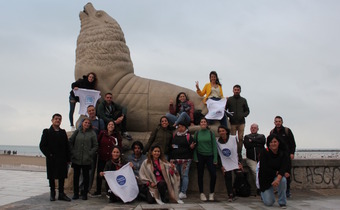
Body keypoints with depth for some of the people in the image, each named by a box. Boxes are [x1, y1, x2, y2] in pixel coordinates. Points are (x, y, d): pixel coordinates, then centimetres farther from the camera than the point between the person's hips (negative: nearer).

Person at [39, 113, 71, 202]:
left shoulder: (63, 132, 12)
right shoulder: (47, 132, 3)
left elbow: (67, 146, 9)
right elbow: (42, 145, -3)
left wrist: (68, 159, 2)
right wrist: (49, 155, -13)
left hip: (62, 159, 3)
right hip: (51, 160, -3)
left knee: (62, 176, 5)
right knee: (51, 177, 5)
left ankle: (61, 194, 14)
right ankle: (52, 194, 16)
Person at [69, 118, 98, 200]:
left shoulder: (92, 133, 3)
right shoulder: (77, 132, 7)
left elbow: (95, 146, 3)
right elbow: (70, 142, 10)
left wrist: (90, 153, -7)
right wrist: (72, 152, 1)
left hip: (86, 159, -1)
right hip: (76, 159, 1)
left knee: (86, 176, 5)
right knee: (76, 176, 6)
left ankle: (85, 194, 14)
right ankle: (76, 193, 17)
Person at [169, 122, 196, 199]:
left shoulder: (188, 136, 2)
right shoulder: (174, 135, 16)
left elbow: (191, 146, 0)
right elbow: (170, 145, 25)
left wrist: (192, 147, -21)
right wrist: (171, 146, 4)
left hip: (185, 159, -5)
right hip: (175, 159, 5)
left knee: (184, 175, -6)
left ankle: (183, 193, -3)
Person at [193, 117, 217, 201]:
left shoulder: (211, 133, 2)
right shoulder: (197, 133, 4)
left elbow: (214, 146, 1)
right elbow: (194, 146, 5)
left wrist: (215, 158, -5)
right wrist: (195, 157, -5)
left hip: (210, 156, 0)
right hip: (200, 156, 1)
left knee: (213, 175, -9)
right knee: (200, 175, 5)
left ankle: (211, 194, 7)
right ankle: (201, 193, 16)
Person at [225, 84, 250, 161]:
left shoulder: (243, 100, 12)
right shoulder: (229, 99, 6)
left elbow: (247, 111, 15)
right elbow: (224, 109, 7)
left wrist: (243, 115, -5)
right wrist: (229, 115, -11)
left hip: (241, 122, 1)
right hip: (232, 122, -1)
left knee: (241, 138, -1)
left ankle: (239, 153, 8)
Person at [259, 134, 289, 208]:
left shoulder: (283, 154, -7)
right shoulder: (264, 153, -13)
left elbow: (284, 168, -20)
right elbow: (264, 169, -18)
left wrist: (278, 178, -38)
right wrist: (277, 172, -25)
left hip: (278, 176, 2)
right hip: (266, 178, -2)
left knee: (283, 180, -35)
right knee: (269, 203, -10)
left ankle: (282, 202, -13)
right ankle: (263, 194, 28)